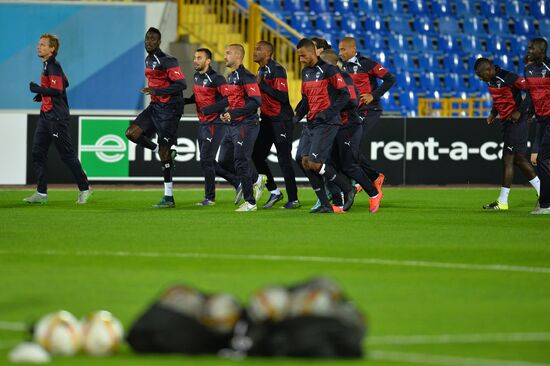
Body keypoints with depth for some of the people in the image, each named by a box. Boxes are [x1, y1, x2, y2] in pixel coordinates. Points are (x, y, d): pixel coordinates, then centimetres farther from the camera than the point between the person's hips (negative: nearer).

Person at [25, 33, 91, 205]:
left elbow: (57, 91, -26)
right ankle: (41, 193, 8)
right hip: (46, 115, 10)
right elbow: (65, 83, 26)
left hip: (57, 118, -10)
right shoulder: (47, 65, 14)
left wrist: (38, 89, -16)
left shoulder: (53, 66, -17)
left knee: (67, 154, -3)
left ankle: (84, 188, 8)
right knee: (38, 153, 6)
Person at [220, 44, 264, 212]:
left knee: (241, 163, -7)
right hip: (233, 125, 10)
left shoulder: (245, 76, -14)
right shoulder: (231, 77, 16)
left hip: (246, 124, -10)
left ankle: (250, 202, 2)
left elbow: (256, 101, -21)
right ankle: (257, 179, 29)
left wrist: (233, 114, -22)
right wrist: (225, 114, 8)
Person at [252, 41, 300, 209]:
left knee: (284, 160, -5)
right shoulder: (262, 71, 13)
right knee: (257, 156, 5)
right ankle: (274, 192, 16)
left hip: (281, 119, -9)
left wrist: (262, 84, -21)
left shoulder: (277, 70, -15)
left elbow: (282, 96, -24)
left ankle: (293, 199, 4)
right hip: (267, 119, 9)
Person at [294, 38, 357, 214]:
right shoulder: (305, 72, 15)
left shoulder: (328, 70, -10)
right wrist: (298, 115, 7)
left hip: (326, 123, -9)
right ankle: (325, 205, 5)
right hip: (311, 123, 9)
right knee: (303, 161, 0)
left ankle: (348, 189, 3)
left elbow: (344, 95, -12)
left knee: (314, 163, -16)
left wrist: (327, 114, -18)